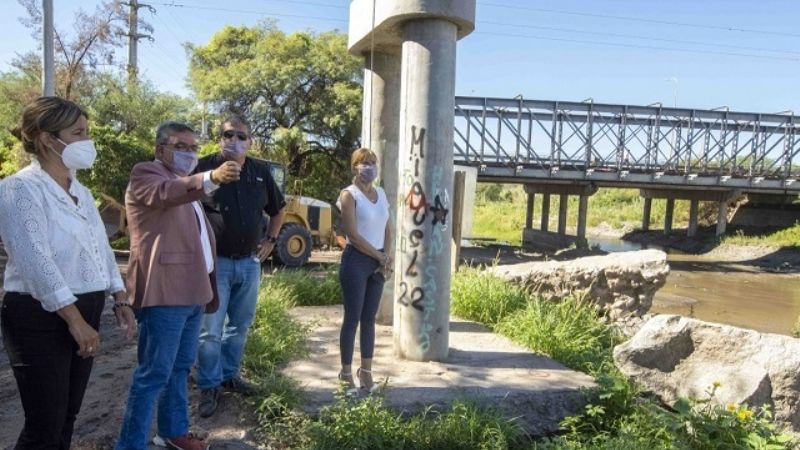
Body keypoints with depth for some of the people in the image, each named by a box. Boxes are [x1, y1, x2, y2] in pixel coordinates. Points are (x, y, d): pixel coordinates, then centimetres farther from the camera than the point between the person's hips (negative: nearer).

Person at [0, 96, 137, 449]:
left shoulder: (80, 191, 12)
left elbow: (101, 249, 15)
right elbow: (36, 262, -21)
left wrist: (121, 301, 10)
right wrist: (75, 321, -21)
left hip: (84, 312, 8)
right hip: (40, 319, -8)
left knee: (66, 418, 16)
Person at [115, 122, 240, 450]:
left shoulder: (187, 184, 22)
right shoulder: (145, 174, -4)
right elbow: (165, 194, -29)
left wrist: (210, 286, 22)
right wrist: (212, 178, -46)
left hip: (191, 291, 9)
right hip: (163, 291, -9)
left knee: (180, 367, 17)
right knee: (154, 373, -5)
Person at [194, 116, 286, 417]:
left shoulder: (261, 172, 4)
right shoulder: (205, 167, -8)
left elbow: (277, 210, 18)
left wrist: (271, 240, 9)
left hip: (249, 262, 5)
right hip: (216, 261, -4)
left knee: (240, 325, 16)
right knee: (210, 329, 0)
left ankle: (229, 375, 32)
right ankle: (208, 387, 14)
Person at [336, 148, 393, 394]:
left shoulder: (381, 194, 12)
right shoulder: (349, 194, -8)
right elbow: (353, 234, -15)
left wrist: (387, 258, 1)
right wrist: (381, 257, -10)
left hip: (378, 261, 6)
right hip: (356, 261, -6)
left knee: (369, 319, 11)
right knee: (352, 319, 0)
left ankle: (366, 371, 21)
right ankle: (346, 374, 13)